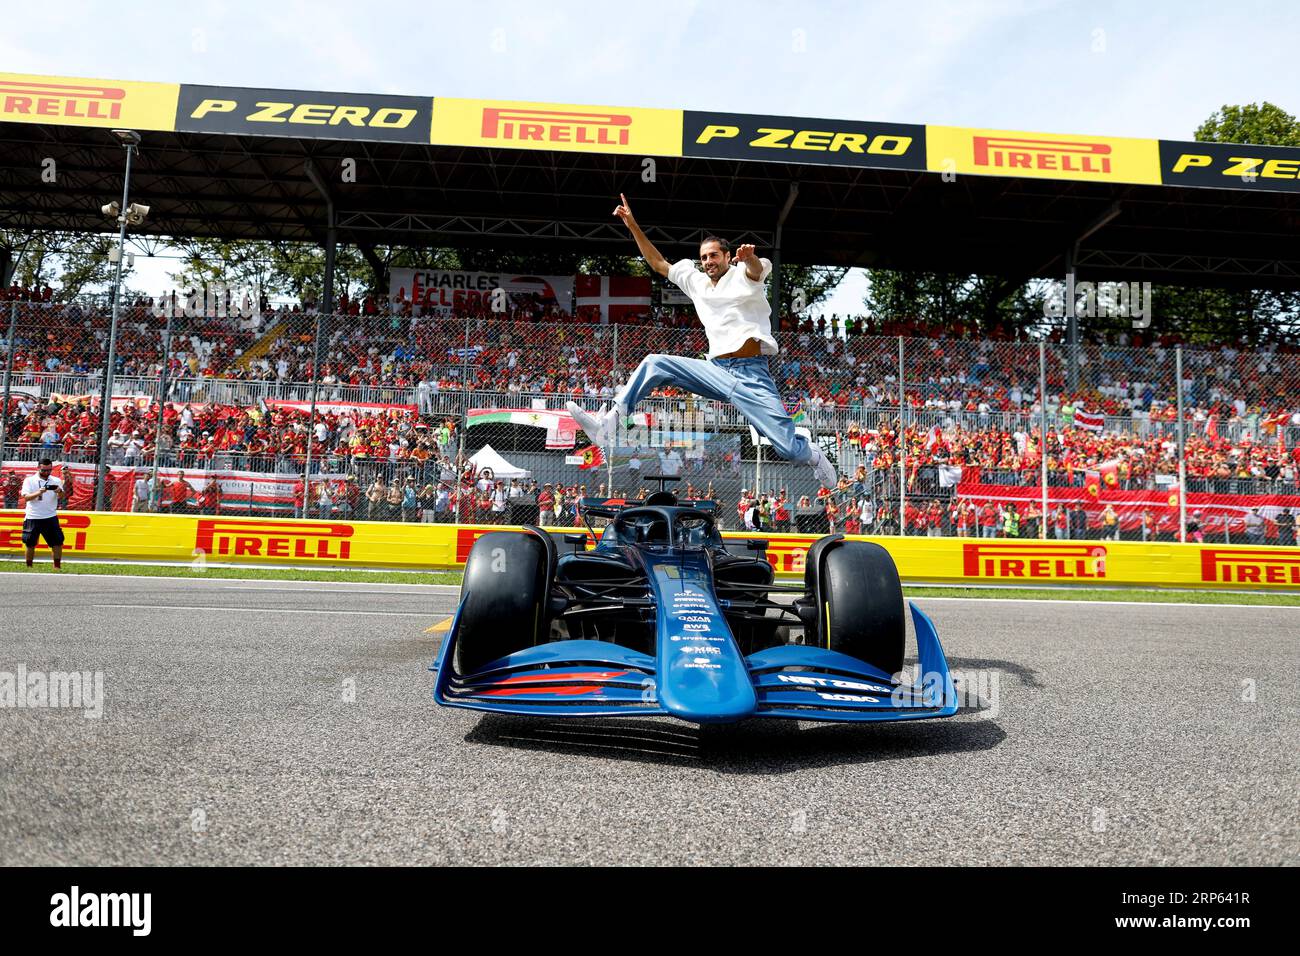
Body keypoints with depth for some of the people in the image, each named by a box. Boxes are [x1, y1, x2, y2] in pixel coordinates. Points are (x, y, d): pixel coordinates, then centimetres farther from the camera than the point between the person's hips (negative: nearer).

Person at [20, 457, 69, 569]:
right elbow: (26, 497, -10)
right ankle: (28, 567, 19)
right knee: (30, 544, 6)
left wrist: (60, 492, -29)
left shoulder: (56, 481, 6)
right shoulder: (29, 480, 1)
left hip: (50, 517, 1)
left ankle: (57, 567, 3)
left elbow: (62, 497, -6)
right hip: (33, 518, -1)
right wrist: (38, 493, -29)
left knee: (58, 542, -5)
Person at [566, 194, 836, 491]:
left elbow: (758, 268, -22)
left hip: (752, 375, -5)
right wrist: (632, 226, 14)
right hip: (716, 370, 5)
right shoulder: (696, 281, 19)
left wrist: (750, 258, -47)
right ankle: (609, 424, -15)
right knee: (655, 363, -8)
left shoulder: (742, 274, 2)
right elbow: (658, 263, 23)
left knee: (790, 448, -13)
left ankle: (813, 456, 22)